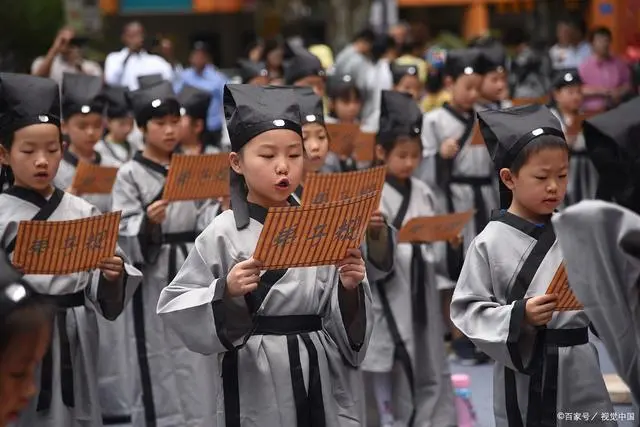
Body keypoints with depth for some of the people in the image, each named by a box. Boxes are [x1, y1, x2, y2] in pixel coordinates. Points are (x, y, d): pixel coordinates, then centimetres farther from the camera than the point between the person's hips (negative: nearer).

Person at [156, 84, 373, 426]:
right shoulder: (224, 233, -6)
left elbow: (338, 322, 5)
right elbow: (174, 308, -8)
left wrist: (349, 288, -14)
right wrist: (225, 293, -22)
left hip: (315, 372, 3)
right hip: (253, 379, -3)